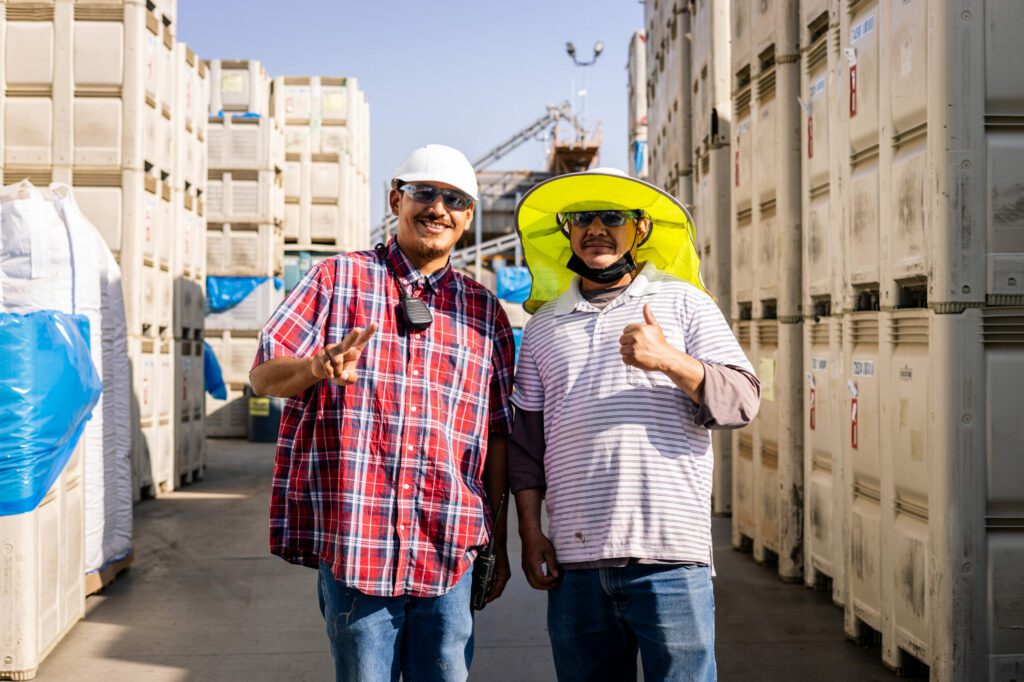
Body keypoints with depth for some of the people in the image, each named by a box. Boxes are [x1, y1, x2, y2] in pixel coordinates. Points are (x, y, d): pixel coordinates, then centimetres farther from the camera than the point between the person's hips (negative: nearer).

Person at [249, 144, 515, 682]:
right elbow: (263, 375, -2)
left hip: (450, 550, 3)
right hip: (354, 541, -2)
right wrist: (318, 367, -25)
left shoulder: (484, 311, 13)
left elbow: (496, 435, 15)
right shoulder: (338, 278, 5)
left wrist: (497, 542, 14)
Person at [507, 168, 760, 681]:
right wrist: (530, 533, 6)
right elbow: (526, 439, 14)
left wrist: (668, 360, -17)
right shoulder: (544, 326, 14)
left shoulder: (684, 303, 8)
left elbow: (743, 401, -1)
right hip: (574, 557, 3)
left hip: (670, 551, -2)